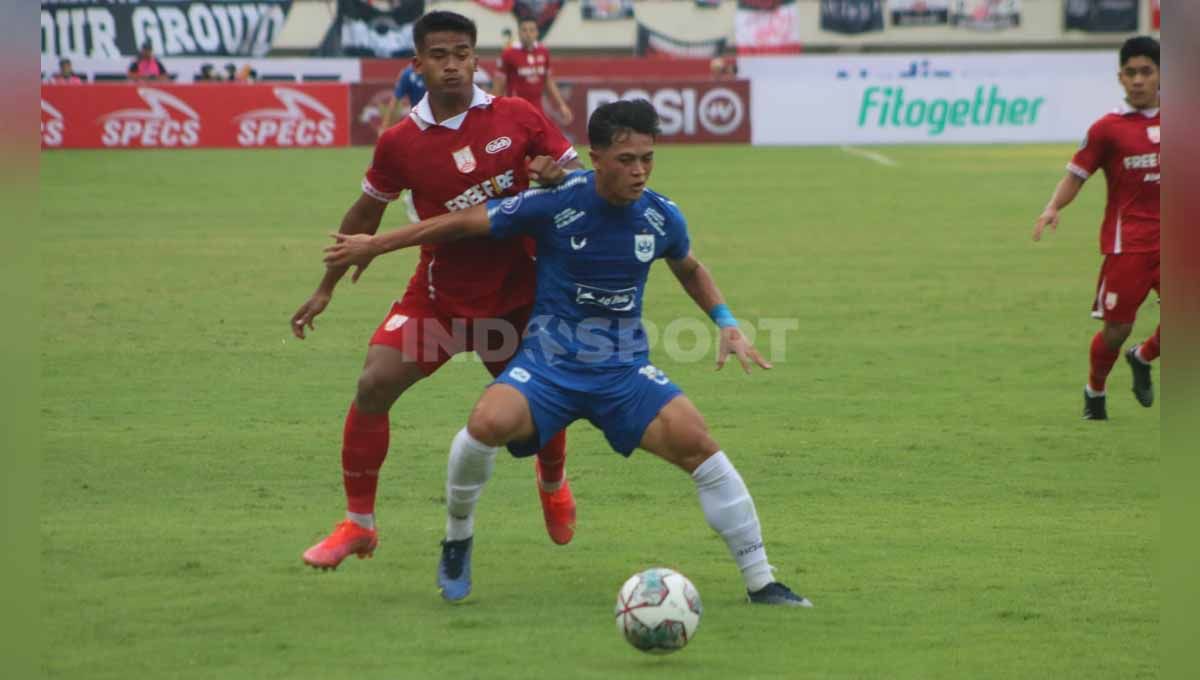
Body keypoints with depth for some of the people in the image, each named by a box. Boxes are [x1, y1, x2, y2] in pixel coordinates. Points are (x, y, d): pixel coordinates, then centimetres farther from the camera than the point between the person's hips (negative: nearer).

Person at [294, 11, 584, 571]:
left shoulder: (518, 120, -6)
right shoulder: (400, 142, -6)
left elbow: (577, 174, 4)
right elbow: (367, 213, 9)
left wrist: (557, 175, -21)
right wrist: (326, 288, 14)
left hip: (517, 293, 0)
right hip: (440, 290, 0)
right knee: (375, 384, -16)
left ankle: (553, 483, 46)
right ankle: (357, 524, -2)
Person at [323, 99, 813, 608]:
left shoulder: (661, 217, -3)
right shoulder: (556, 202, -13)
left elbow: (690, 269, 22)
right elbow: (466, 223, -2)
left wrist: (727, 325, 8)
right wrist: (374, 245, 3)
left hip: (624, 366, 2)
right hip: (551, 360, -2)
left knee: (695, 441, -20)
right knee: (489, 423, -32)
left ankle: (760, 583, -6)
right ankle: (457, 537, -1)